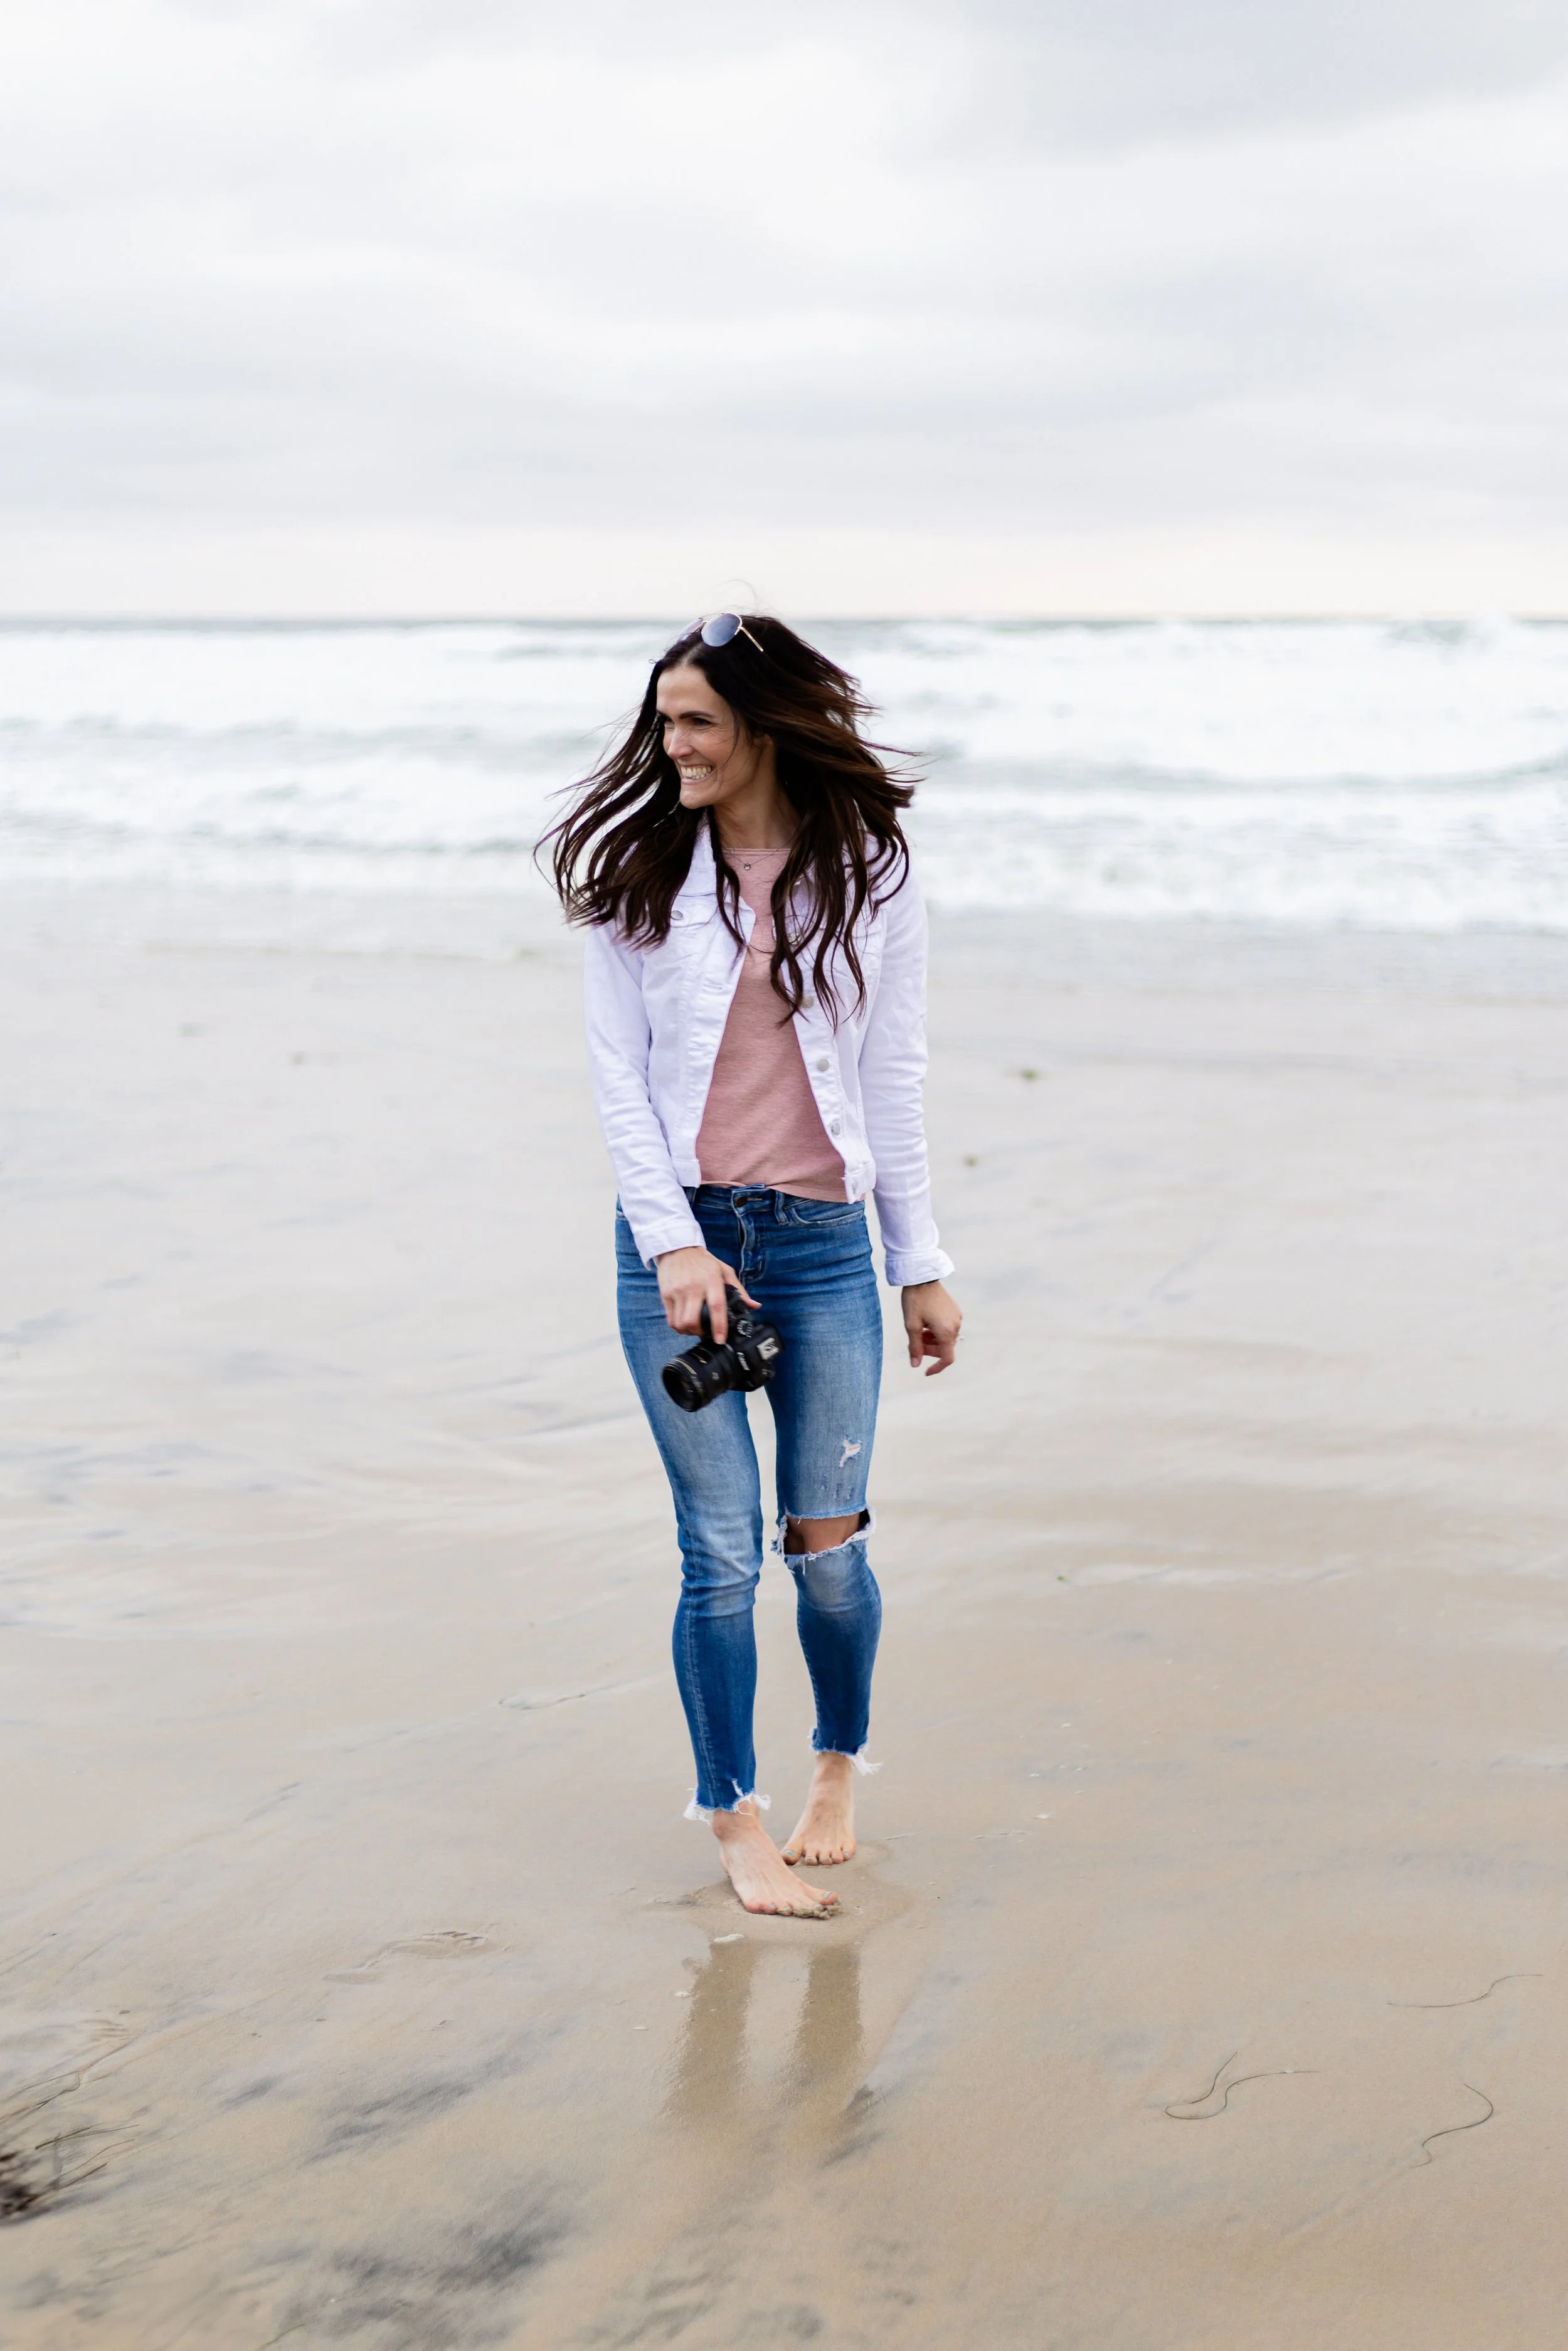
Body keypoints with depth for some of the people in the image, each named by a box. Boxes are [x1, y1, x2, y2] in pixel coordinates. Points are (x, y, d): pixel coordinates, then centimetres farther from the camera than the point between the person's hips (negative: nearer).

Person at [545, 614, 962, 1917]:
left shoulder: (870, 876, 3)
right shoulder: (639, 872, 2)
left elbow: (894, 1076, 6)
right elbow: (617, 1071, 0)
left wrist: (924, 1265, 7)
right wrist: (674, 1242, -11)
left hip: (822, 1240, 0)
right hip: (677, 1234, 0)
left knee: (828, 1542, 2)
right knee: (721, 1552, 0)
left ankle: (840, 1766, 30)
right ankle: (738, 1821, 17)